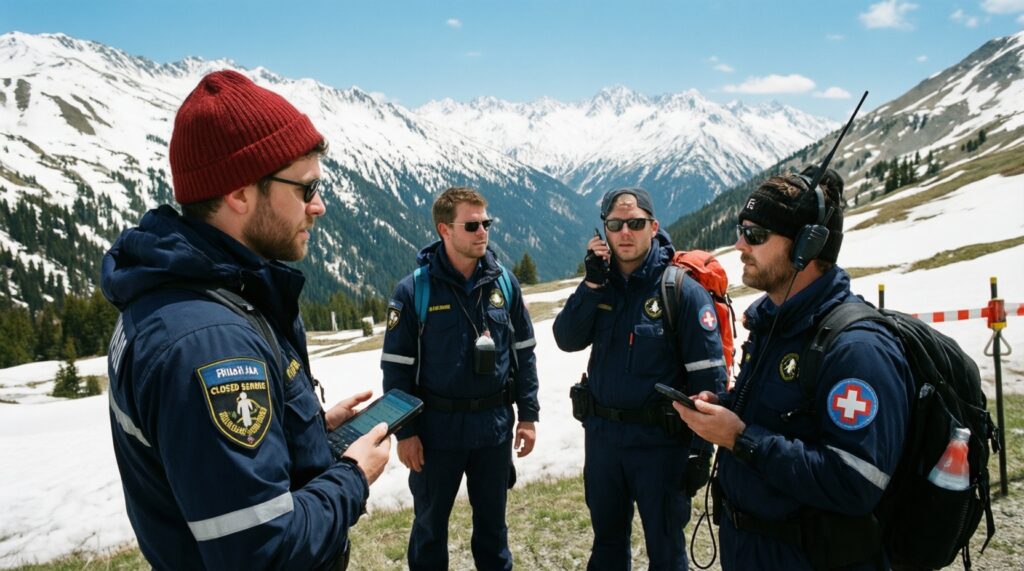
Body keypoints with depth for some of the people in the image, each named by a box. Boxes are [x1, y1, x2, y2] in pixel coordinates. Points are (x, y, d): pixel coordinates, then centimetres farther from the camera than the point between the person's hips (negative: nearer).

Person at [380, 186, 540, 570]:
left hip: (494, 425, 3)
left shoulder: (504, 281, -2)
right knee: (430, 524, 16)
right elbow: (397, 367, -7)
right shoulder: (415, 289, -11)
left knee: (492, 520, 18)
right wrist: (404, 432, -8)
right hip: (436, 427, -2)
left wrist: (528, 415, 3)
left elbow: (523, 352, 5)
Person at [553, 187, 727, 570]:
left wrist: (701, 451, -15)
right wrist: (592, 283, -17)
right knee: (606, 539, 24)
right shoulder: (600, 282, 2)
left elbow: (709, 377, -15)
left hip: (660, 441, -5)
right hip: (601, 435, 5)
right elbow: (567, 340, -8)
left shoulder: (684, 291, -15)